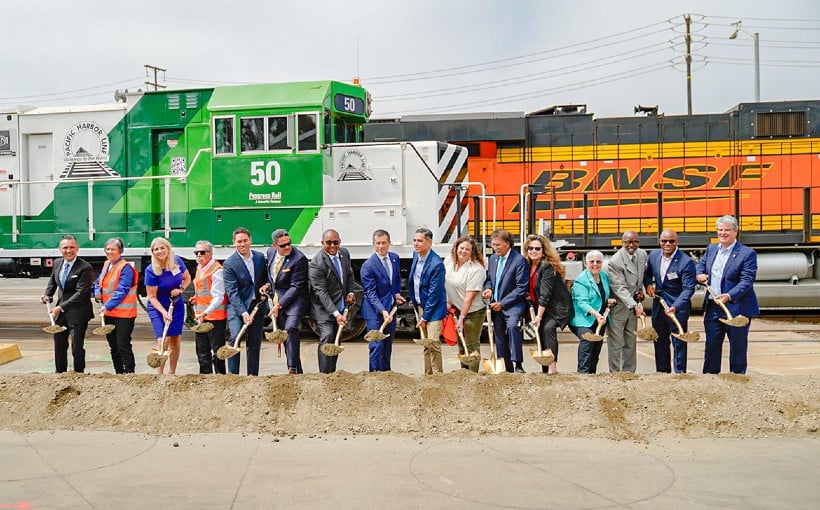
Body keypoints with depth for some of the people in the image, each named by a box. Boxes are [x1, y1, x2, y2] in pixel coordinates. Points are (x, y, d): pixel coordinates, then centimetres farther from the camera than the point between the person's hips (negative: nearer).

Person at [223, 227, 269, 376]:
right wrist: (243, 312, -24)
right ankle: (233, 374, -12)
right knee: (235, 337, -20)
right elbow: (232, 292, -15)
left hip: (257, 305, 4)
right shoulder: (229, 263, -11)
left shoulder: (260, 257, 4)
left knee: (255, 342, 7)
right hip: (237, 306, -4)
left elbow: (266, 278, 19)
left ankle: (252, 374, 16)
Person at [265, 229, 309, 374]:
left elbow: (296, 286, -18)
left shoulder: (299, 259, -19)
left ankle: (293, 368, -21)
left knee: (291, 329, -24)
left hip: (294, 298, -7)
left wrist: (279, 305, -18)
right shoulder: (270, 252, 4)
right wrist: (268, 285, 6)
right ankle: (298, 371, 15)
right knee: (283, 334, 7)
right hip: (277, 297, 7)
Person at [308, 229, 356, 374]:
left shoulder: (345, 253, -1)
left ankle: (332, 373, 21)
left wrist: (350, 292, 1)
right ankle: (324, 375, -12)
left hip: (341, 307, 7)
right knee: (327, 338, -17)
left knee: (336, 340, 12)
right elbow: (322, 293, -24)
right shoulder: (316, 264, -22)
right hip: (324, 309, -7)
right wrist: (336, 314, -29)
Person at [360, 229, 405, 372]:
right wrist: (382, 310, -29)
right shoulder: (368, 265, -18)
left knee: (388, 344, 17)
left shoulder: (395, 258, 2)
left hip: (391, 308, 7)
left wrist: (397, 293, 5)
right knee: (376, 345, -9)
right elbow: (371, 293, -19)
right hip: (375, 311, -7)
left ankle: (386, 372, 31)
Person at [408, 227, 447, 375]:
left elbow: (434, 293, -20)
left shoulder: (436, 264, -22)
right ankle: (427, 374, 23)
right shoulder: (416, 255, 3)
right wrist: (413, 299, 17)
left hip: (433, 308, -8)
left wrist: (424, 317, -16)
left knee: (433, 344, -11)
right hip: (420, 306, 8)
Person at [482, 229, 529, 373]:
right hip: (496, 305, 7)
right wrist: (488, 288, -2)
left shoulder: (519, 260, -12)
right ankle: (507, 368, 22)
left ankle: (518, 364, -27)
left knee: (511, 326, -32)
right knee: (499, 337, 10)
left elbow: (521, 288, -15)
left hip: (513, 304, -7)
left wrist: (502, 303, -16)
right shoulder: (493, 258, 10)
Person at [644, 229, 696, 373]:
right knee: (660, 342, 15)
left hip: (678, 308, -6)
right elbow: (647, 273, 20)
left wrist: (675, 307, -31)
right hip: (658, 306, 6)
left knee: (679, 343, 1)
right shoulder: (653, 255, 1)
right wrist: (648, 283, -1)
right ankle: (662, 373, 27)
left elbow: (688, 289, -20)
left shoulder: (686, 262, -17)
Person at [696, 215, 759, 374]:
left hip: (737, 308, -5)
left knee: (737, 348, 7)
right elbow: (701, 263, 27)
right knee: (711, 346, 13)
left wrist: (729, 296, -30)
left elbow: (747, 281, -16)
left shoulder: (747, 253, -9)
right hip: (712, 308, 6)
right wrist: (699, 274, 4)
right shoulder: (711, 248, 10)